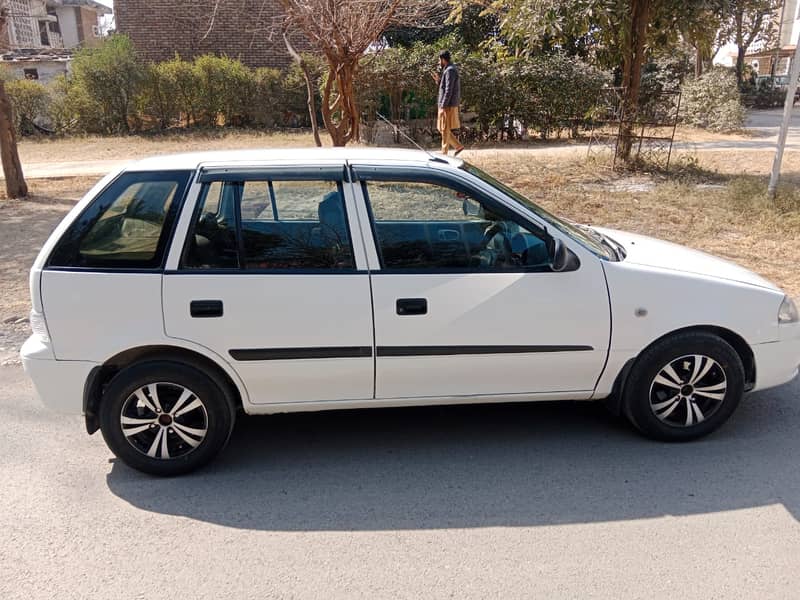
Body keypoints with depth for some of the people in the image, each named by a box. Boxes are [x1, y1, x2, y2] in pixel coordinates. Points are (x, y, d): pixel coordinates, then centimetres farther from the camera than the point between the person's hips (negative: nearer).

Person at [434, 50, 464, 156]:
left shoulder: (450, 71, -14)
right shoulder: (448, 70, 17)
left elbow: (449, 90, -20)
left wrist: (443, 106, -21)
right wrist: (439, 80, 9)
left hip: (448, 105, -10)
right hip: (447, 105, 10)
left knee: (445, 129, -3)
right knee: (442, 129, 13)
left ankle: (444, 153, 3)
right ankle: (458, 146, 16)